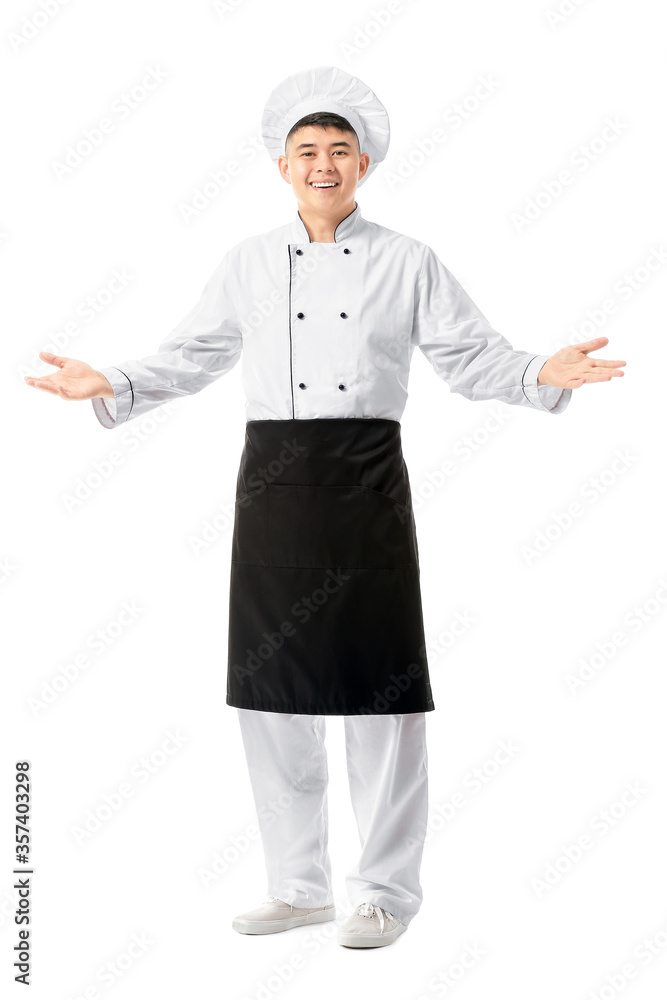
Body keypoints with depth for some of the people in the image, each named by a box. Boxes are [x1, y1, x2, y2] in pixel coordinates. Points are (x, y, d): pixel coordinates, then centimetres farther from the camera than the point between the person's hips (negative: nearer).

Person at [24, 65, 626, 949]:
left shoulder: (408, 263, 5)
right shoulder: (248, 265, 11)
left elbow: (471, 356, 3)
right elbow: (190, 357, 11)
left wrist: (543, 376, -14)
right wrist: (110, 386, -2)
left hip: (366, 479, -2)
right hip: (275, 480, 3)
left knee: (379, 683, -1)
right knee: (273, 681, 7)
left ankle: (385, 891, 15)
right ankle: (299, 885, 23)